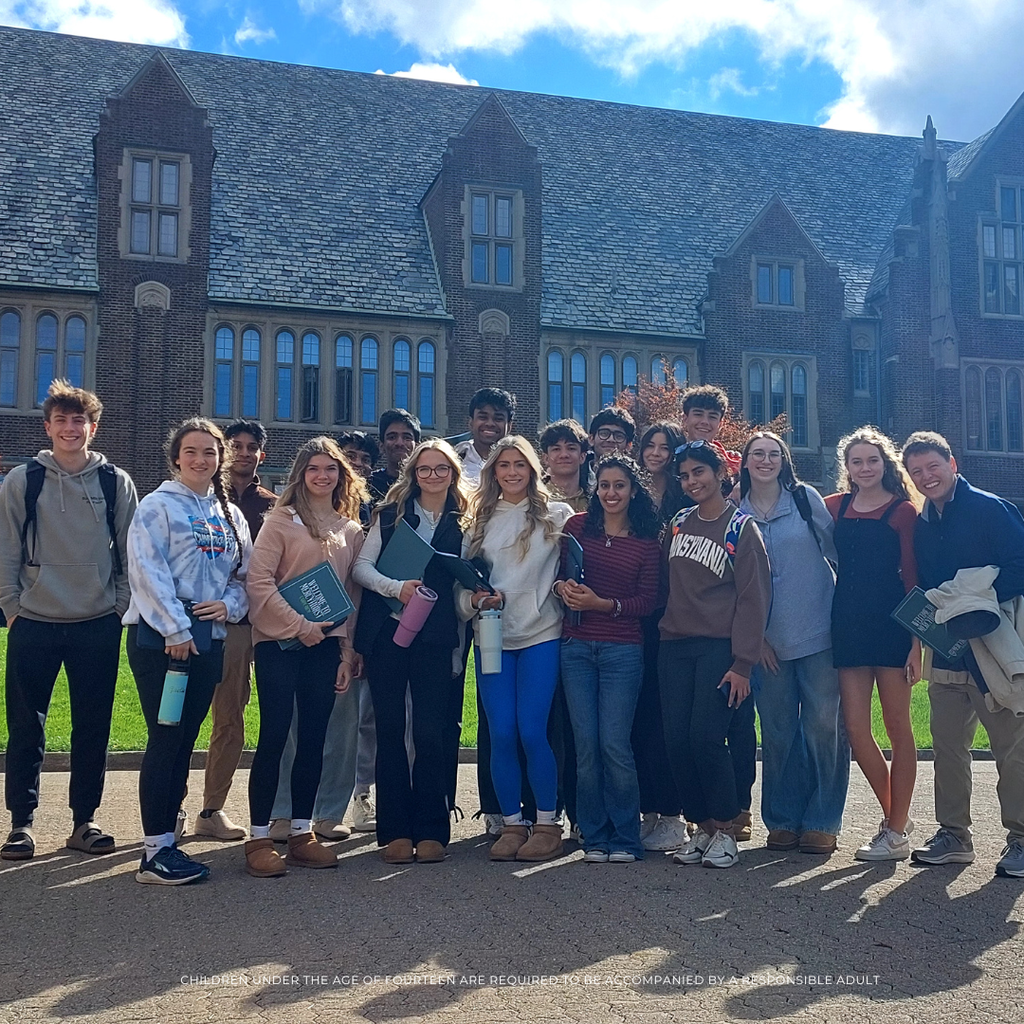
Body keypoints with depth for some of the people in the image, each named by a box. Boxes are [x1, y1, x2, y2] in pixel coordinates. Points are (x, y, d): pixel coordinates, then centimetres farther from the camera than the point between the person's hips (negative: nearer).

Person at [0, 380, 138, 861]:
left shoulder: (116, 483, 3)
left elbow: (131, 552, 6)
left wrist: (122, 607, 2)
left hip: (98, 625, 1)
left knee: (93, 729, 7)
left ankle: (84, 820, 18)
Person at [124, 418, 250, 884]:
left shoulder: (230, 515, 15)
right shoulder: (158, 506, -3)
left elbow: (244, 573, 15)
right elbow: (148, 571, -11)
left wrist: (229, 605, -5)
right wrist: (175, 630, -16)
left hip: (208, 638, 6)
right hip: (159, 637, -6)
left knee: (184, 741, 9)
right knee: (165, 739, -7)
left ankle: (166, 841, 18)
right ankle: (155, 853, -1)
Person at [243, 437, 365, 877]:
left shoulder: (351, 530, 12)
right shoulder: (282, 519, 0)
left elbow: (353, 594, 13)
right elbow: (259, 581, -8)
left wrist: (349, 652, 7)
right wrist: (299, 625, -13)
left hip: (327, 643, 4)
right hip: (279, 642, -4)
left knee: (313, 737, 6)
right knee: (274, 735, -5)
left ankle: (301, 832, 16)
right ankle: (259, 838, 1)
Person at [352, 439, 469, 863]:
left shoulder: (464, 523, 10)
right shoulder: (390, 514, 9)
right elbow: (362, 566, 4)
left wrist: (460, 647, 4)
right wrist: (396, 587, -15)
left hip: (435, 638, 0)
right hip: (386, 633, 1)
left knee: (430, 733, -3)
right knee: (390, 731, 2)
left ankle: (431, 831, 8)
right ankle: (395, 831, 9)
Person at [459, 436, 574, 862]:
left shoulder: (556, 515, 4)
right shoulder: (479, 521, 14)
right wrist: (473, 599, -6)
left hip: (541, 634, -3)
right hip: (493, 637, 3)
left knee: (532, 731, -9)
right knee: (501, 734, 1)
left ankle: (548, 824, 7)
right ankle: (511, 824, 14)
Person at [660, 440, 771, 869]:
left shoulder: (741, 528, -2)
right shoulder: (678, 523, 13)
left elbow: (753, 598, -6)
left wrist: (742, 663, -11)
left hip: (718, 648, -5)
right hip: (674, 646, 5)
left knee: (706, 736, -13)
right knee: (676, 740, -1)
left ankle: (724, 829, 3)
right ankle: (702, 828, 13)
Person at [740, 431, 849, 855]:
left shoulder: (806, 498, 2)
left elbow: (837, 549, 6)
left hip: (819, 633, -1)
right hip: (766, 640, 2)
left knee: (824, 726, -2)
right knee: (777, 732, 6)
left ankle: (821, 823, 9)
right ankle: (783, 821, 18)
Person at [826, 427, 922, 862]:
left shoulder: (902, 511, 0)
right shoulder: (834, 507, 10)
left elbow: (912, 577, -2)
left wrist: (917, 641, -8)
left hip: (891, 622, -4)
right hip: (848, 622, 4)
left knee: (897, 726, 3)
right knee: (855, 727, 2)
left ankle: (897, 832, 10)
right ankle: (894, 817, 21)